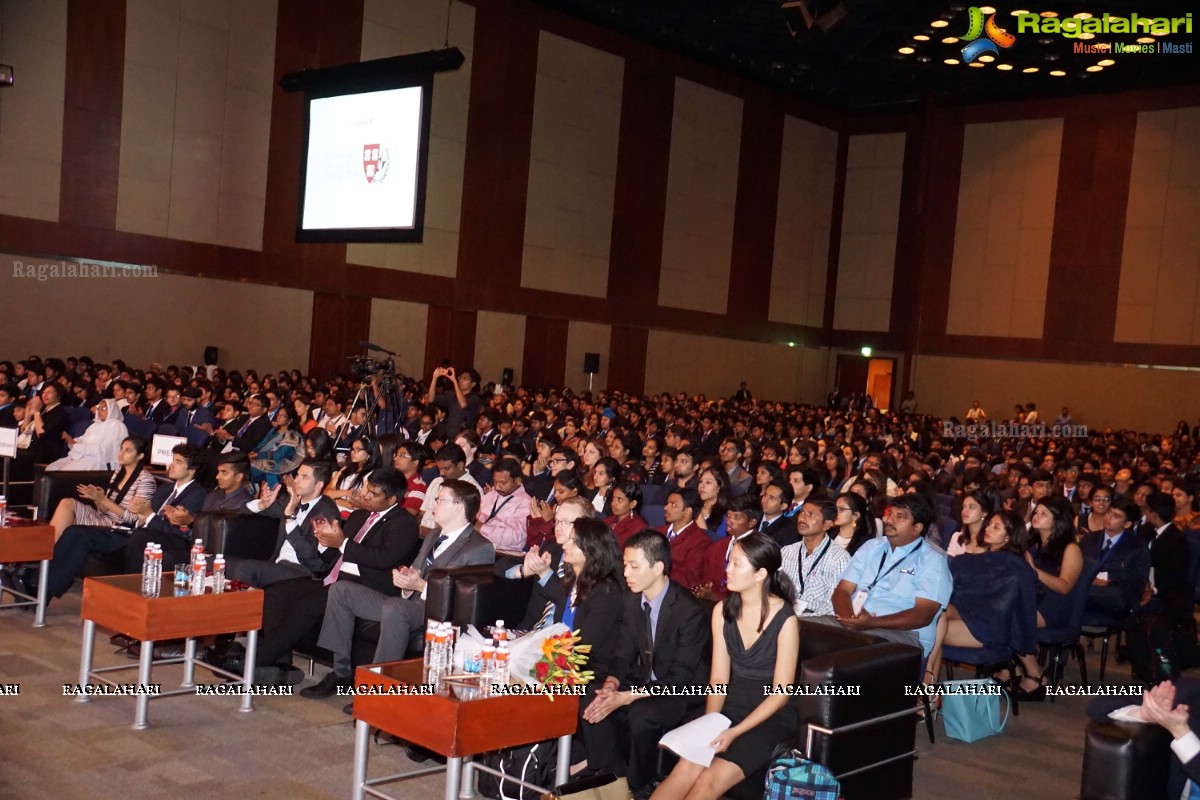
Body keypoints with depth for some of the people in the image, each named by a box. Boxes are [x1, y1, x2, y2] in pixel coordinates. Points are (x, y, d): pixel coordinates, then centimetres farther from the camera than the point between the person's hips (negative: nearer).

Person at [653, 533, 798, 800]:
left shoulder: (784, 620, -14)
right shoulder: (723, 610, 1)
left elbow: (780, 693, -11)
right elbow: (718, 678, 3)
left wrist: (735, 732, -18)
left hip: (770, 718, -4)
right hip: (731, 708, 4)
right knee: (686, 768, -22)